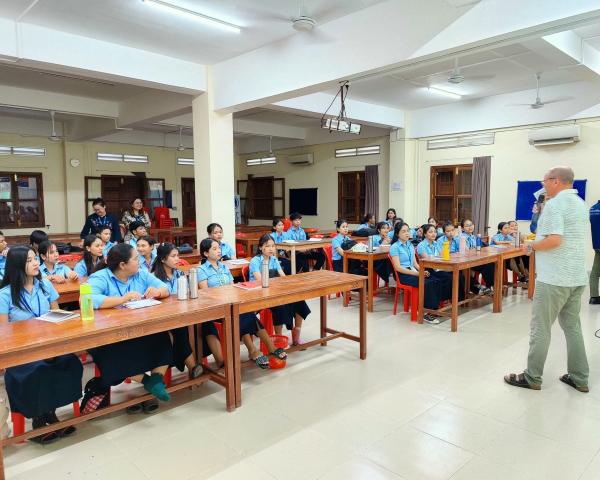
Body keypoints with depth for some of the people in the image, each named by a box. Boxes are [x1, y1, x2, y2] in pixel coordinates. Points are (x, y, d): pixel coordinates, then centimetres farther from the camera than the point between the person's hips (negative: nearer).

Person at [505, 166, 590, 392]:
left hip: (554, 278, -9)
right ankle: (579, 378, 22)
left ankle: (532, 377, 9)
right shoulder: (580, 204, 15)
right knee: (572, 326, 16)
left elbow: (554, 240, -25)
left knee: (540, 328, 0)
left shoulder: (554, 204, -14)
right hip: (577, 277, 9)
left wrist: (532, 246, -8)